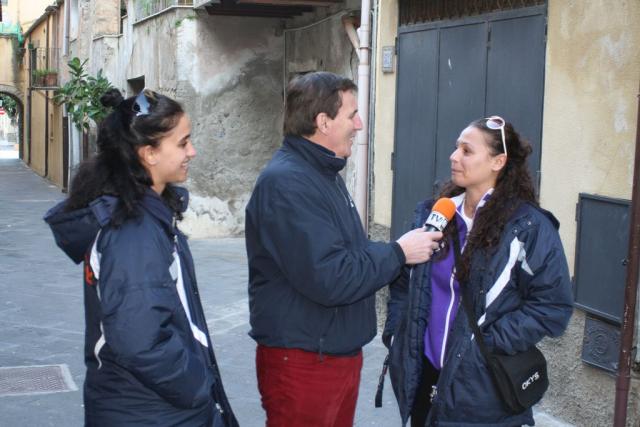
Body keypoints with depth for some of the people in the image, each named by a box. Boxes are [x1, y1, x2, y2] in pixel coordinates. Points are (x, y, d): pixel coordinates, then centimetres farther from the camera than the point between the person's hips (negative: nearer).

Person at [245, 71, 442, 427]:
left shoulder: (325, 174, 12)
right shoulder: (287, 183, -22)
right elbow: (329, 279, -27)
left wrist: (395, 251, 5)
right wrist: (398, 254, -16)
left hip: (342, 354, 9)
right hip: (302, 362, -9)